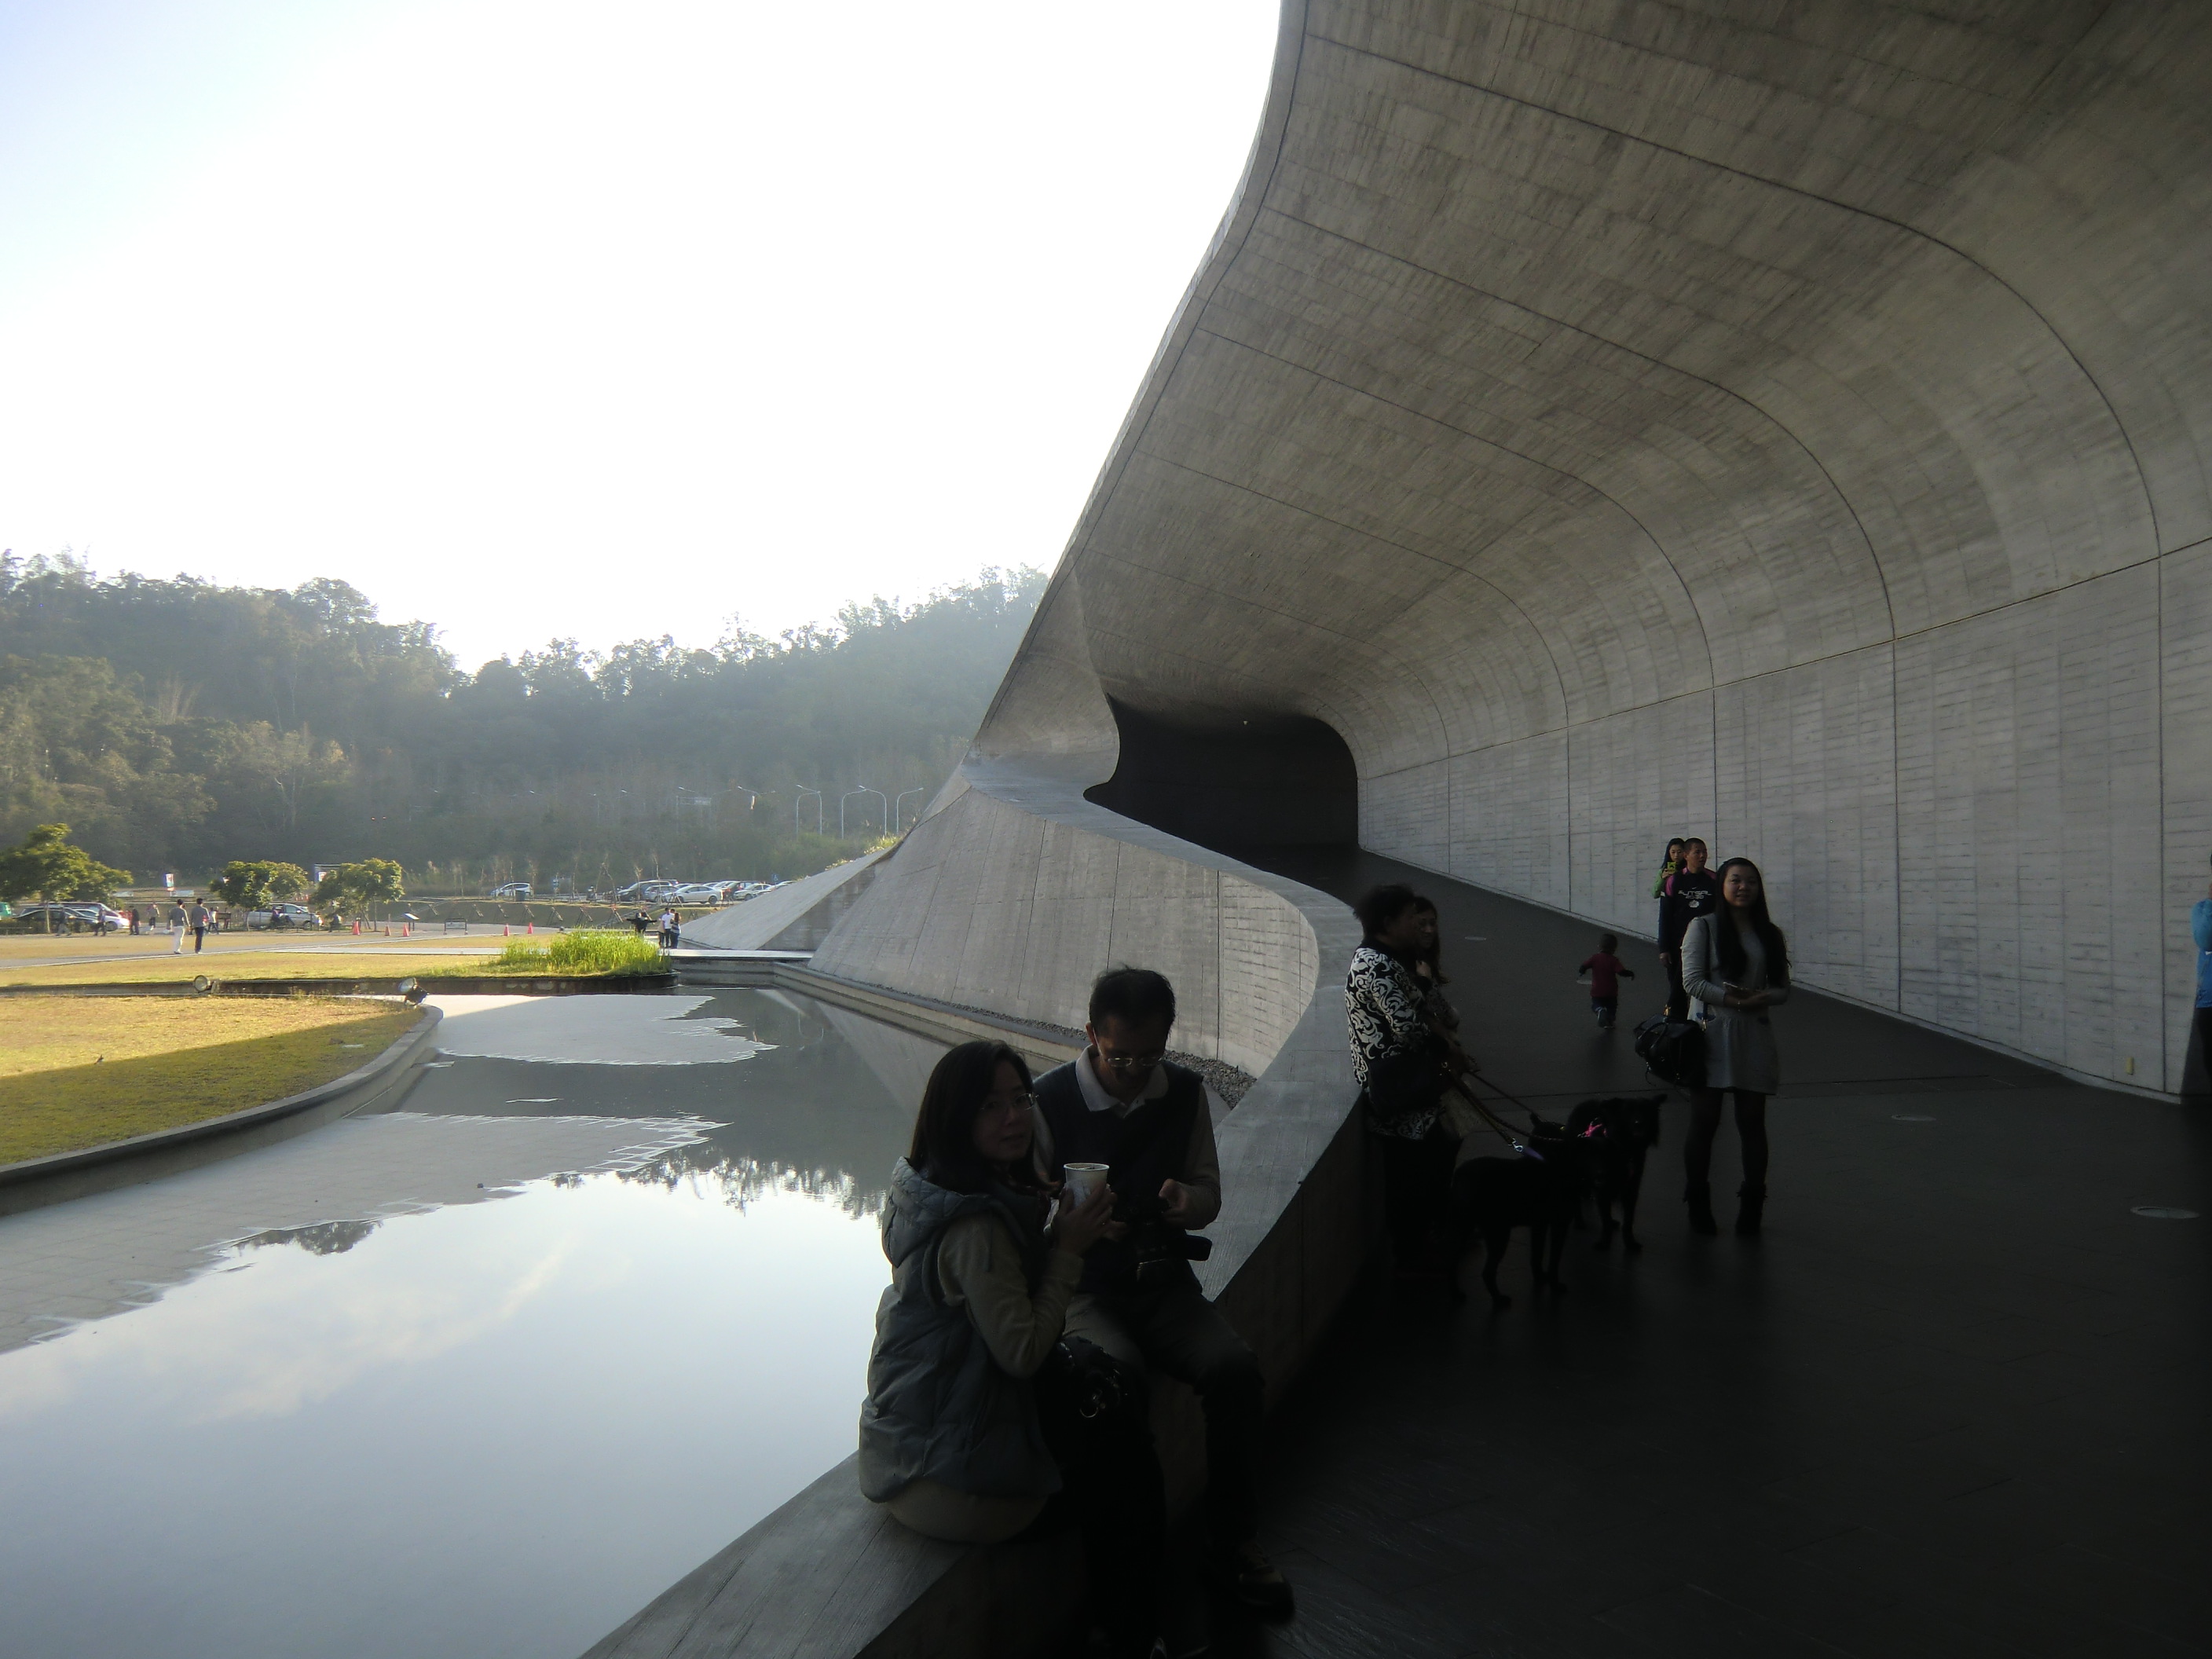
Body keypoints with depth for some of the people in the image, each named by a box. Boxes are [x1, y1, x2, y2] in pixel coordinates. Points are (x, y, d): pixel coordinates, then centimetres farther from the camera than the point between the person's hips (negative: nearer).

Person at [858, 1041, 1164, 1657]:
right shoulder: (974, 1225, -30)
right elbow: (1022, 1352, -26)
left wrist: (1057, 1237, -6)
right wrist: (1068, 1249, -19)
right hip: (946, 1466, -9)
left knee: (1119, 1383, 15)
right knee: (1129, 1474, 9)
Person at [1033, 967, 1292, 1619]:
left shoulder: (1186, 1092, 3)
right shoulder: (1050, 1101, -11)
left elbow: (1210, 1193, 14)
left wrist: (1187, 1198, -10)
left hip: (1162, 1280, 4)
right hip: (1082, 1287, -4)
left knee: (1234, 1369, -20)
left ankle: (1234, 1539, 3)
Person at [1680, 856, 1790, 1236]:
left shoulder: (1770, 934, 11)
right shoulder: (1704, 926, 0)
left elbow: (1783, 989, 10)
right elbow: (1692, 980, -8)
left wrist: (1762, 998, -11)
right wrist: (1732, 999, -18)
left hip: (1754, 1037, 3)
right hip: (1711, 1034, -3)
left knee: (1752, 1122, 6)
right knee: (1704, 1122, 2)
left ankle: (1752, 1207, 17)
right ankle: (1699, 1206, 13)